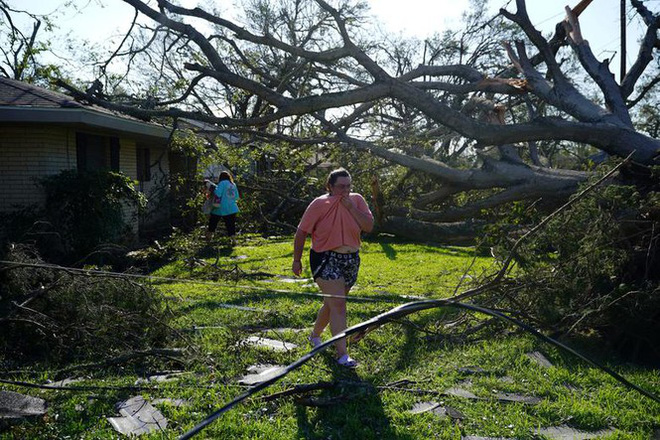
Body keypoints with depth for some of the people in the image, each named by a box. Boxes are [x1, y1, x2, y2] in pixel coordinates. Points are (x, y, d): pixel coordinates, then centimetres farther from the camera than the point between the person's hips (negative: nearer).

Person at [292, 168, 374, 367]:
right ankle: (342, 355, -10)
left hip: (351, 260, 5)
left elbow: (369, 226, -8)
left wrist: (351, 207, -16)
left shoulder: (356, 200, 1)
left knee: (332, 303, 18)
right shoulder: (319, 204, -9)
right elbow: (302, 232, -4)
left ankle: (315, 334, 42)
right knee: (338, 305, -13)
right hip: (326, 260, -5)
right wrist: (297, 260, -2)